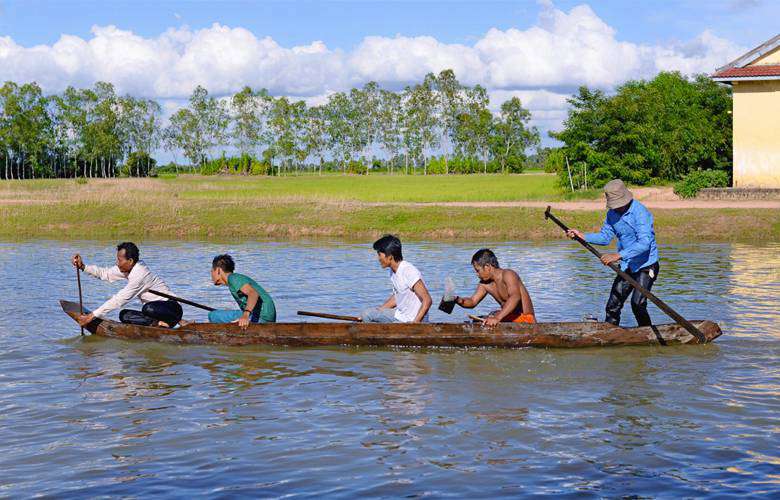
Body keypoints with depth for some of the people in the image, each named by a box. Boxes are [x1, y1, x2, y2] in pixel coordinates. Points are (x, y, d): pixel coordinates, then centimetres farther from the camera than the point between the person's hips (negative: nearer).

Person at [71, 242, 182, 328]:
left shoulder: (139, 275, -25)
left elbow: (119, 300, -26)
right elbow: (105, 274, 10)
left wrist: (92, 316, -23)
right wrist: (83, 267, -5)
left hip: (172, 309, -10)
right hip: (155, 308, 10)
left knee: (149, 308, -39)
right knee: (124, 315, -7)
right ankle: (158, 323, -11)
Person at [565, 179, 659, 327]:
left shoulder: (640, 212, -22)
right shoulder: (612, 214, 2)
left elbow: (644, 243, -31)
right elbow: (605, 237, 10)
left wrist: (618, 255, -39)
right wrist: (583, 236, -6)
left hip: (646, 266, -7)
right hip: (626, 267, 7)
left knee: (637, 304, -19)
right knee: (613, 306, 7)